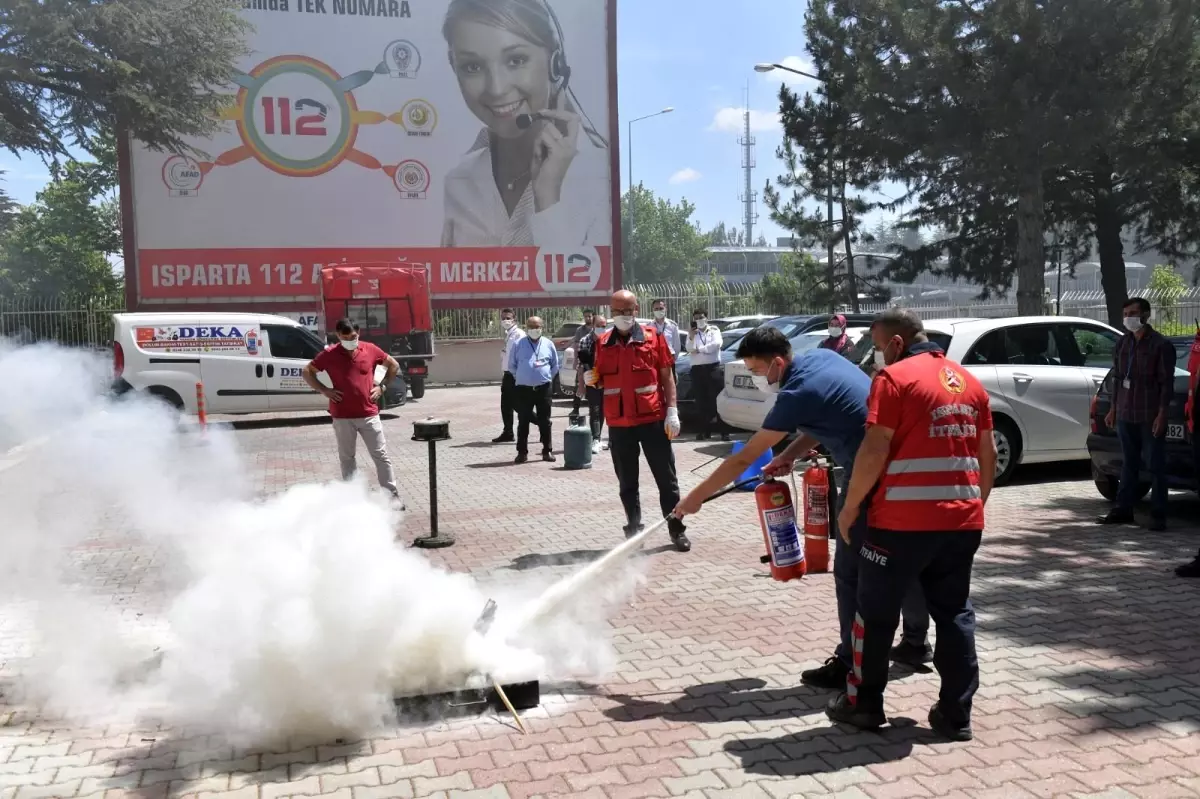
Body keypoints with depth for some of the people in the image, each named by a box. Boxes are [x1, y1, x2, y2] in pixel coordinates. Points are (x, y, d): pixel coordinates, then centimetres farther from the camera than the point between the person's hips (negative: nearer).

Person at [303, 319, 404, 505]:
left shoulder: (370, 350, 0)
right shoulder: (329, 355, -4)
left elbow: (394, 365, 13)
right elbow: (307, 372, 7)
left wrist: (381, 386, 4)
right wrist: (324, 390, -4)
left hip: (369, 414, 0)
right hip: (342, 417, 0)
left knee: (381, 455, 2)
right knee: (347, 458, 10)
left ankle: (393, 495, 8)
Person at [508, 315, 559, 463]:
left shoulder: (548, 344, 5)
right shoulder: (518, 345, 2)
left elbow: (555, 365, 14)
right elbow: (512, 365, 10)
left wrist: (547, 378, 8)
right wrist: (521, 378, 7)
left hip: (544, 388, 1)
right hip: (524, 389, -1)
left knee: (544, 421, 5)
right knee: (523, 421, 2)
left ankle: (547, 451, 12)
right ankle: (522, 452, 8)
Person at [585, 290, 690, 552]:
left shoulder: (653, 337, 1)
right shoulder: (602, 343, 7)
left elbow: (667, 376, 2)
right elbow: (600, 380, 16)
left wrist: (672, 411, -5)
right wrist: (591, 379, -7)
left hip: (653, 419, -2)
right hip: (618, 423, 2)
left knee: (666, 478, 4)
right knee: (627, 483, 10)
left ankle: (677, 530, 14)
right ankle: (634, 531, 21)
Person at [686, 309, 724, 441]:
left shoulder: (714, 330, 9)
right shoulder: (692, 333, 14)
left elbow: (716, 344, -9)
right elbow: (689, 350, 0)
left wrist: (698, 349, -5)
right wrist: (691, 337, -17)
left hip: (713, 367, -2)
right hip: (697, 369, 3)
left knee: (717, 398, -8)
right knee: (701, 401, 2)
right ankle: (704, 431, 6)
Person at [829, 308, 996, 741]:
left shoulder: (895, 377, -8)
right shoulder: (970, 381, 14)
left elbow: (874, 451, -14)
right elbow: (988, 455, 16)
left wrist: (850, 507, -5)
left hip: (902, 519, -6)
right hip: (962, 520, 6)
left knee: (877, 612, 9)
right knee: (955, 615, 13)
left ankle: (864, 704, 19)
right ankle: (956, 715, 16)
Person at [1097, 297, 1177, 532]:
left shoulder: (1160, 345, -7)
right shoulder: (1123, 343, 11)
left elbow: (1167, 382, -10)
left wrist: (1161, 414, -15)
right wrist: (1113, 409, 13)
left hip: (1150, 416, -6)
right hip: (1126, 414, 6)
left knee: (1155, 466, -1)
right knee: (1129, 464, 12)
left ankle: (1158, 516, 3)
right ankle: (1123, 510, 18)